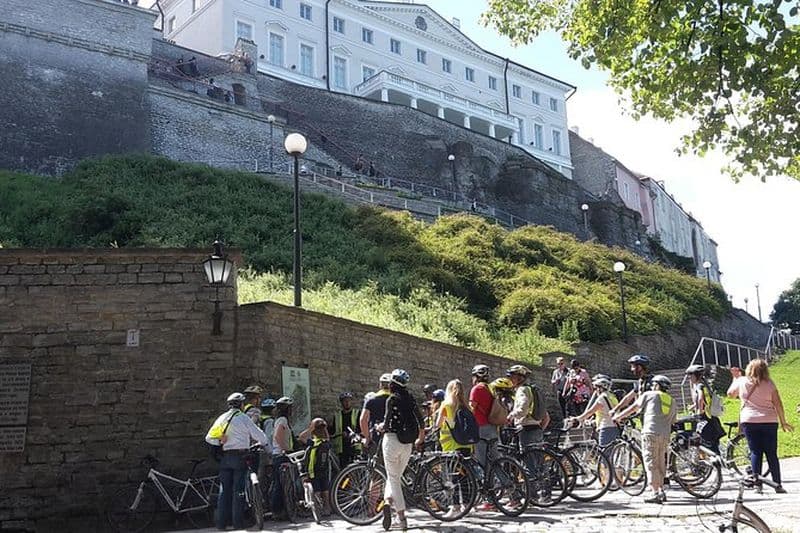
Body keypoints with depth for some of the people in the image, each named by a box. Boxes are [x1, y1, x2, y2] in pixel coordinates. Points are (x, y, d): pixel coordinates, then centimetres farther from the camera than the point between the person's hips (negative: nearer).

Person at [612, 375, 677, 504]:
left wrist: (618, 417, 18)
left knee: (651, 463, -5)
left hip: (651, 433, -6)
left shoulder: (649, 395, 6)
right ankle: (661, 491, 17)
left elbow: (633, 408, 9)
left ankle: (655, 493, -10)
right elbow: (672, 422, 19)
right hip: (665, 436, 6)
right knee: (660, 463, 15)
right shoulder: (672, 402, 22)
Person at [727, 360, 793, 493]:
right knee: (772, 454, 7)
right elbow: (778, 404, -2)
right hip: (769, 421, 0)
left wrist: (735, 377, 25)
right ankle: (778, 485, 8)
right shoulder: (769, 383, -1)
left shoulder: (741, 381, 0)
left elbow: (731, 393, 17)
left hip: (748, 421, 0)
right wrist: (783, 422, 5)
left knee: (755, 452, 5)